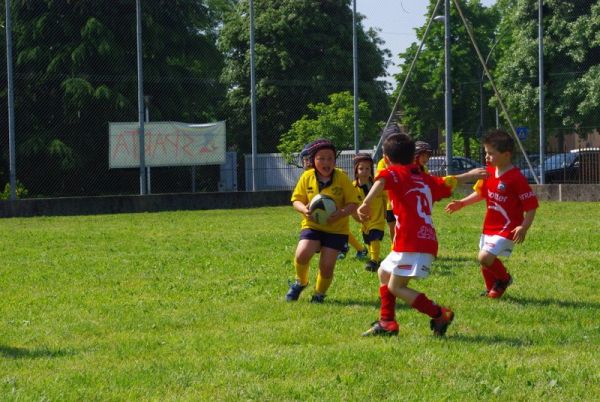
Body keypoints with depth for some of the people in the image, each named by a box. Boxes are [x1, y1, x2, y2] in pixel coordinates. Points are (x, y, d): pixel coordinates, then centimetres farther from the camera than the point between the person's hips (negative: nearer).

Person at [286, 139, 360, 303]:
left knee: (327, 265, -7)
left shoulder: (342, 177, -9)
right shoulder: (307, 177, -4)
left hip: (336, 228, -1)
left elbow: (353, 203, -7)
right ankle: (300, 282, 11)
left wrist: (342, 213, -28)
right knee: (302, 254, -20)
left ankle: (319, 294, 21)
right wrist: (304, 209, -18)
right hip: (312, 225, 1)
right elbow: (296, 200, 5)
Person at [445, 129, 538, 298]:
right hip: (489, 226, 8)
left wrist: (524, 227, -28)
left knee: (485, 257, -19)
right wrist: (462, 203, 11)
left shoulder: (516, 178, -20)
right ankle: (492, 289, 39)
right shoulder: (489, 172, 4)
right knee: (485, 260, 15)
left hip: (507, 228, -8)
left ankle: (504, 278, 8)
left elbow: (531, 205, -18)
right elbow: (480, 193, 21)